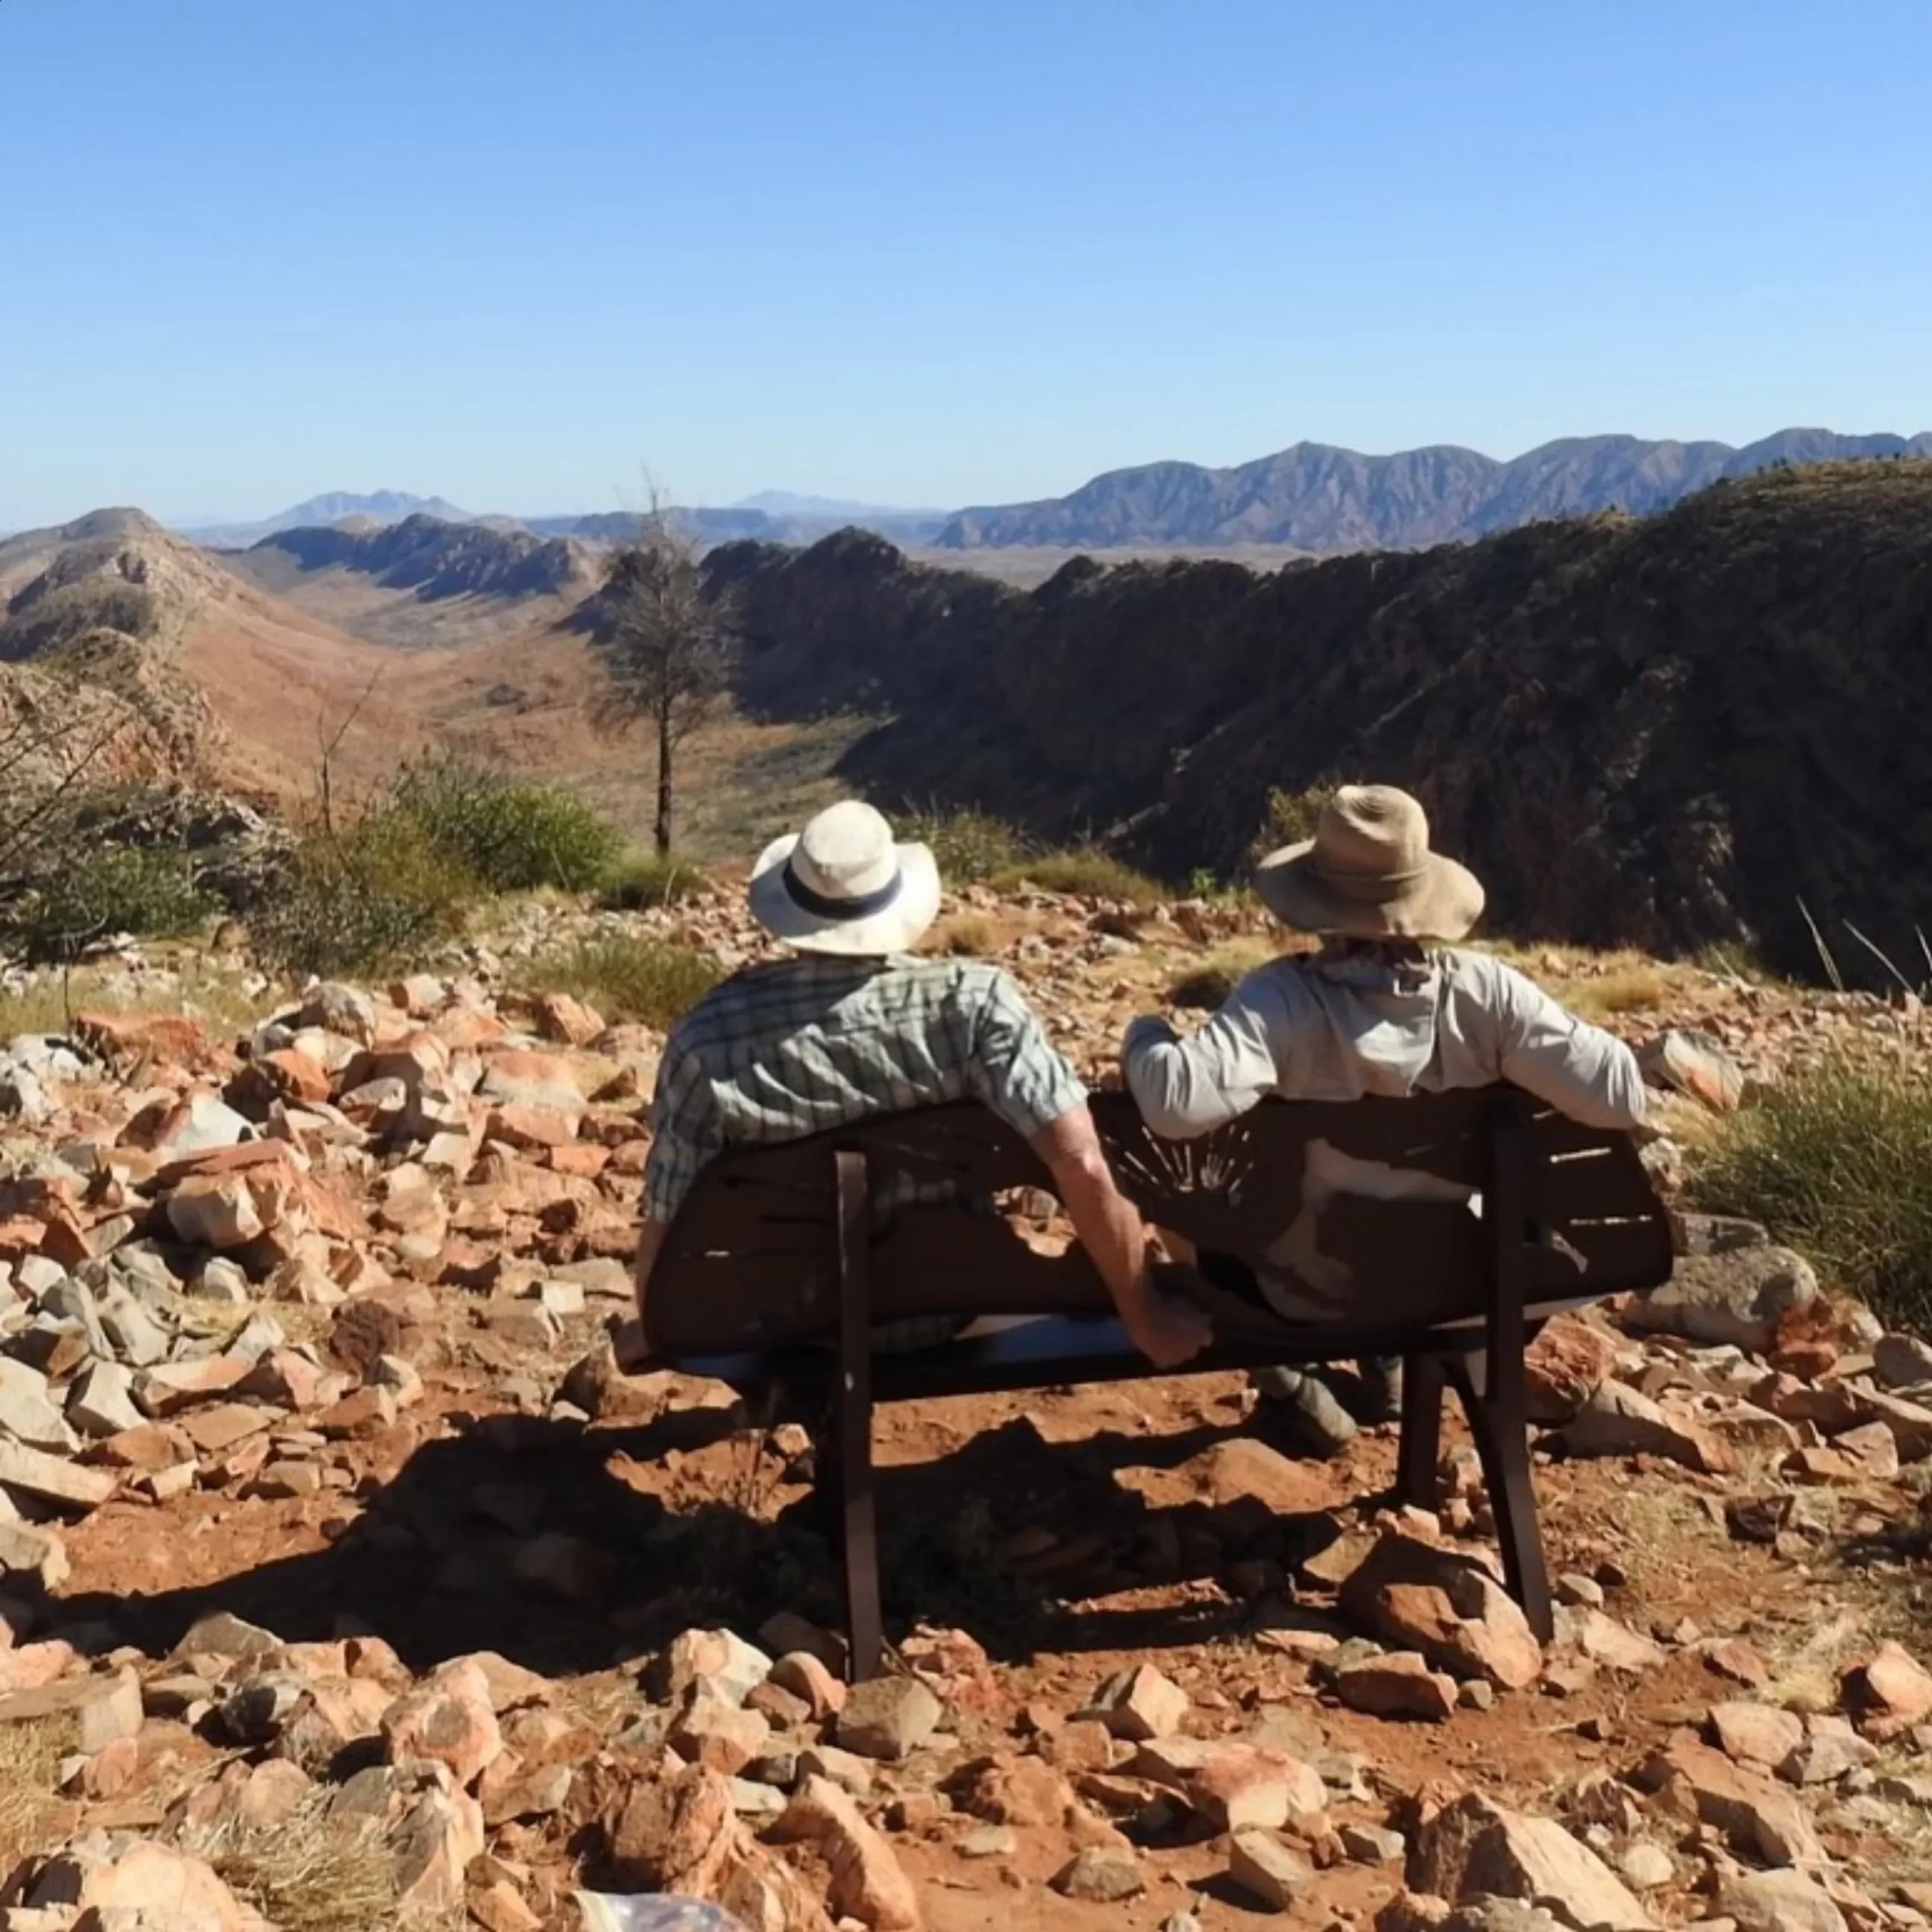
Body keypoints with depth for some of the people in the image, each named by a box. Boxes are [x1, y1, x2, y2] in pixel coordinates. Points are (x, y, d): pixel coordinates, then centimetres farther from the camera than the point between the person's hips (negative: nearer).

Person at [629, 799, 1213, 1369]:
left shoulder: (711, 1034, -22)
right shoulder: (972, 1000, -23)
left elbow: (669, 1225, -14)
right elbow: (1081, 1164, -30)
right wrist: (1145, 1316, -16)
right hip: (946, 1312, 1)